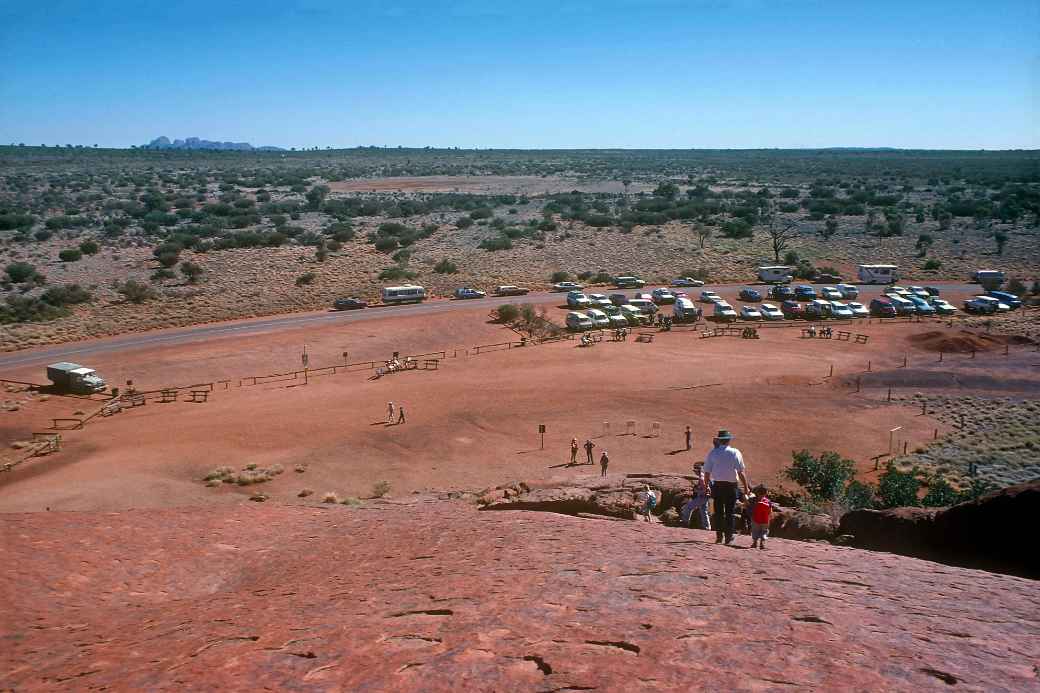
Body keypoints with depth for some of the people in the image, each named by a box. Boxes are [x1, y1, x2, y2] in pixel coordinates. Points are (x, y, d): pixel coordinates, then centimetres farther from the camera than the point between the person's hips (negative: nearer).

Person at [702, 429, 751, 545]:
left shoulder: (713, 453, 0)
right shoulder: (735, 453, -3)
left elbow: (707, 472, 2)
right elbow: (741, 472, -6)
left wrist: (707, 485, 14)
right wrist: (746, 487, 0)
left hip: (717, 485, 1)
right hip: (731, 486, -1)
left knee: (718, 511, 9)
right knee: (729, 512, 6)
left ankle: (719, 536, 9)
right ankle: (729, 537, 6)